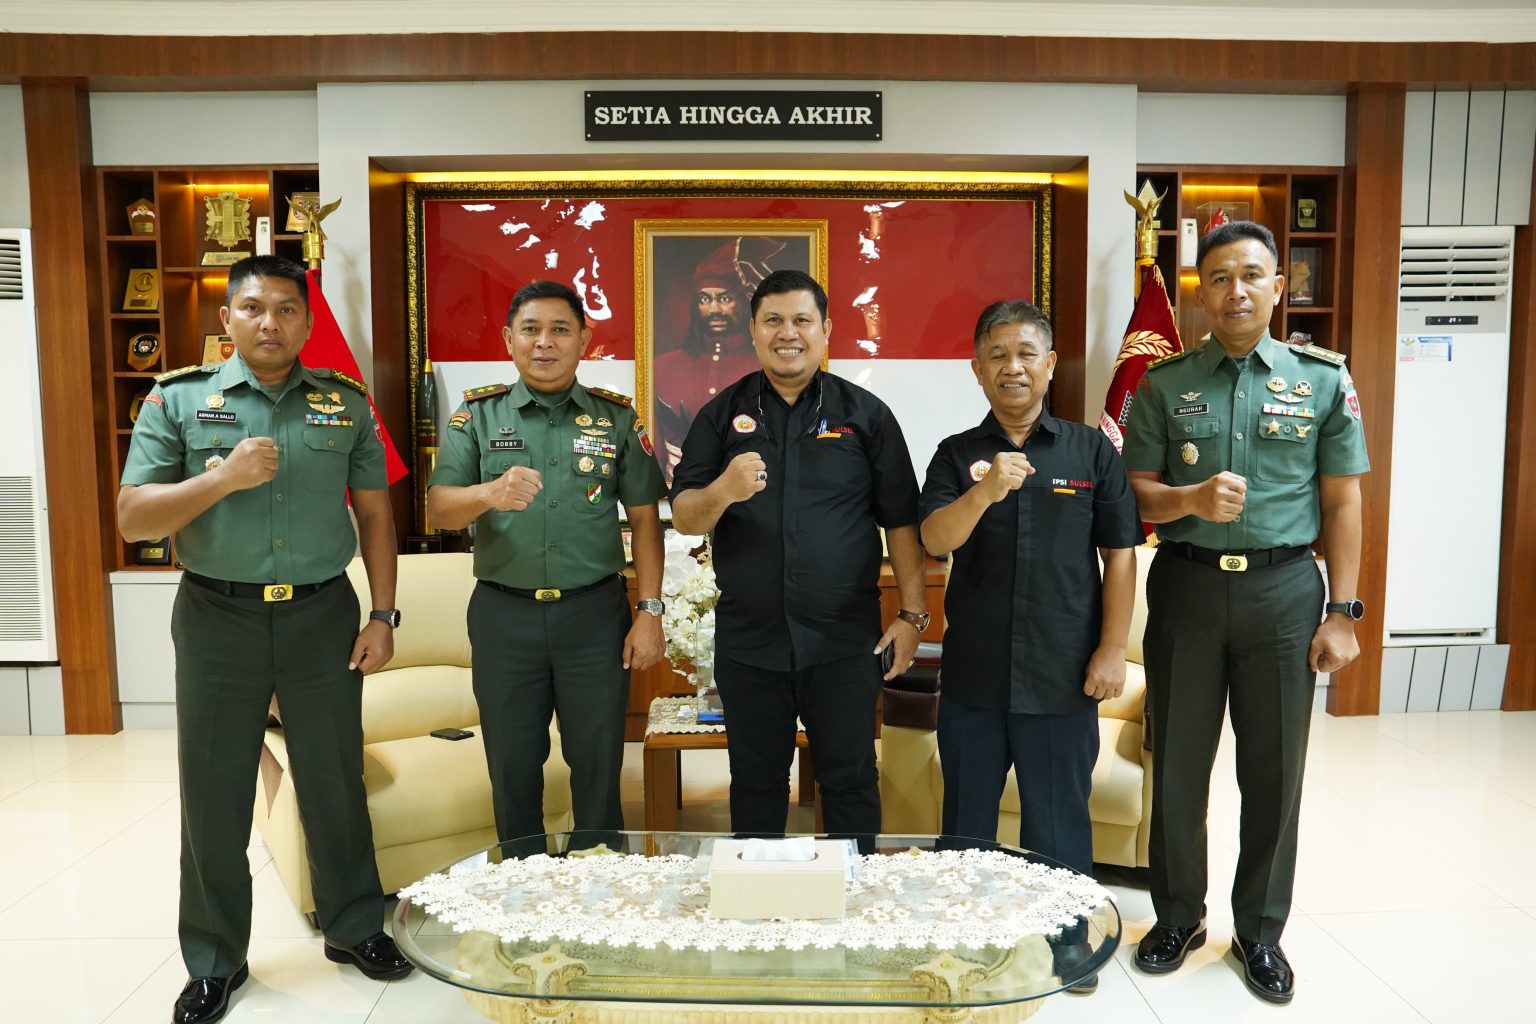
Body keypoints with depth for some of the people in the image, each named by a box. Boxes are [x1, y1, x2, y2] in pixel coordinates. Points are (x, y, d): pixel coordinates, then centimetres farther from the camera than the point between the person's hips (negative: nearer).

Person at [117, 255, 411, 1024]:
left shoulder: (346, 402, 3)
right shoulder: (178, 399, -1)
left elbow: (375, 512, 6)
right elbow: (133, 519, -4)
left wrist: (382, 614, -1)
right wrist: (223, 476, -20)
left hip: (323, 616, 1)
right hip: (217, 619, 0)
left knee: (335, 783, 11)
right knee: (213, 794, 10)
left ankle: (354, 928, 30)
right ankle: (214, 961, 28)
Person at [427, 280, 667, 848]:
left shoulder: (617, 417, 3)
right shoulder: (478, 414, 3)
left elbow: (644, 518, 3)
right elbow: (439, 508, -7)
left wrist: (650, 611, -3)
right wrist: (490, 493, -29)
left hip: (594, 613, 0)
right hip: (504, 615, 1)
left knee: (599, 763, 9)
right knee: (512, 766, 13)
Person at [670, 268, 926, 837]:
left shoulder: (865, 413, 0)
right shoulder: (723, 413, 3)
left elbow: (901, 520, 2)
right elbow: (683, 518, -1)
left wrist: (912, 614, -1)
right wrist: (723, 491, -22)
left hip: (845, 640, -1)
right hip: (748, 640, 2)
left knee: (850, 780, 10)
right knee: (756, 782, 15)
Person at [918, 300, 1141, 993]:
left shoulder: (1091, 450, 1)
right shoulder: (957, 455, 3)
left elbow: (1119, 554, 0)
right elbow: (935, 541, -12)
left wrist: (1112, 650, -6)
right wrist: (983, 493, -30)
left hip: (1063, 675, -1)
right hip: (974, 674, 2)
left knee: (1059, 816, 12)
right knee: (967, 815, 15)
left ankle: (1067, 937, 31)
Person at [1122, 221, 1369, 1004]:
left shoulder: (1324, 380, 3)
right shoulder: (1164, 385, 3)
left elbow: (1342, 503, 2)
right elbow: (1135, 495, 2)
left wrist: (1343, 613, -2)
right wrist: (1191, 499, -19)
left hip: (1285, 589, 0)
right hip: (1187, 586, 1)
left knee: (1273, 769, 9)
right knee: (1178, 764, 9)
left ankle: (1260, 930, 28)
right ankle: (1178, 916, 28)